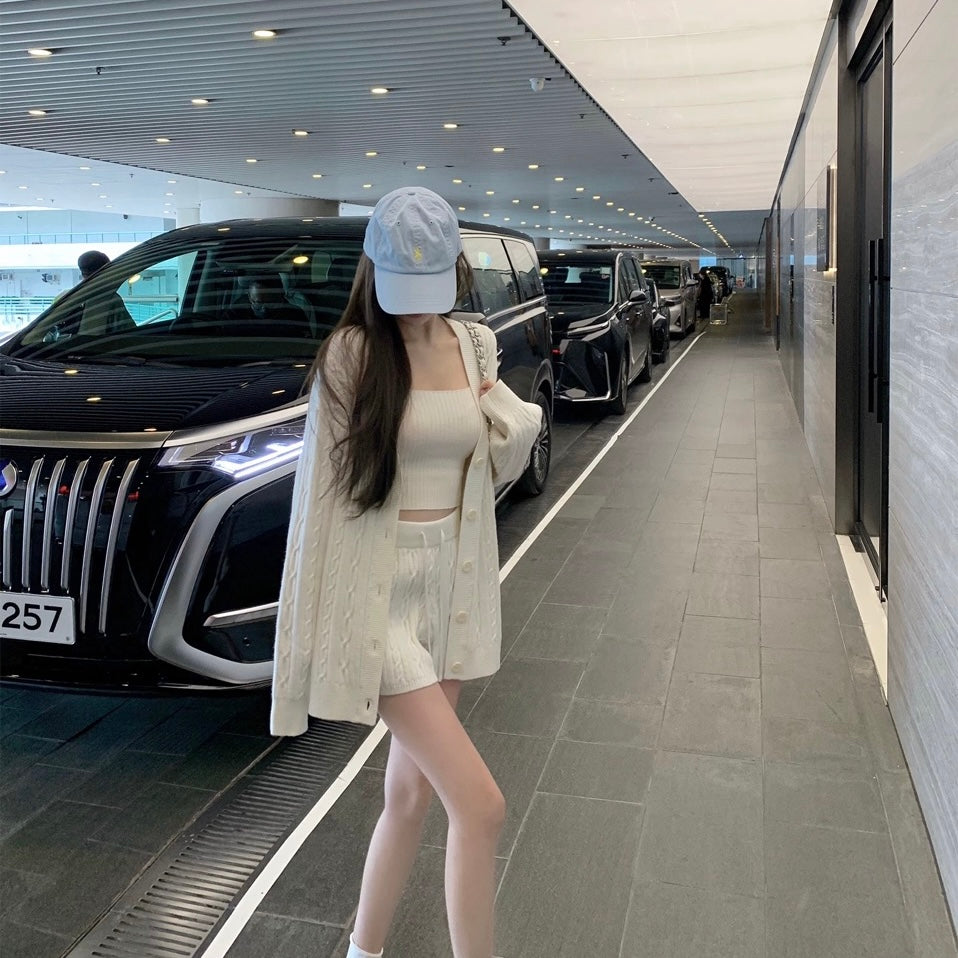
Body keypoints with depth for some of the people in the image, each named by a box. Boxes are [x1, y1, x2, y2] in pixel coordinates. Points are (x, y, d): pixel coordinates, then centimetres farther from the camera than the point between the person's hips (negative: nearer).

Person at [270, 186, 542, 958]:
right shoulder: (352, 356, -11)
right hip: (377, 597, -6)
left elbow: (501, 467, 14)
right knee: (480, 805, -8)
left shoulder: (474, 347, 6)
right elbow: (323, 491, -10)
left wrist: (512, 417, -8)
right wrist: (307, 633, -8)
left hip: (452, 588, 6)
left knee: (411, 793, 16)